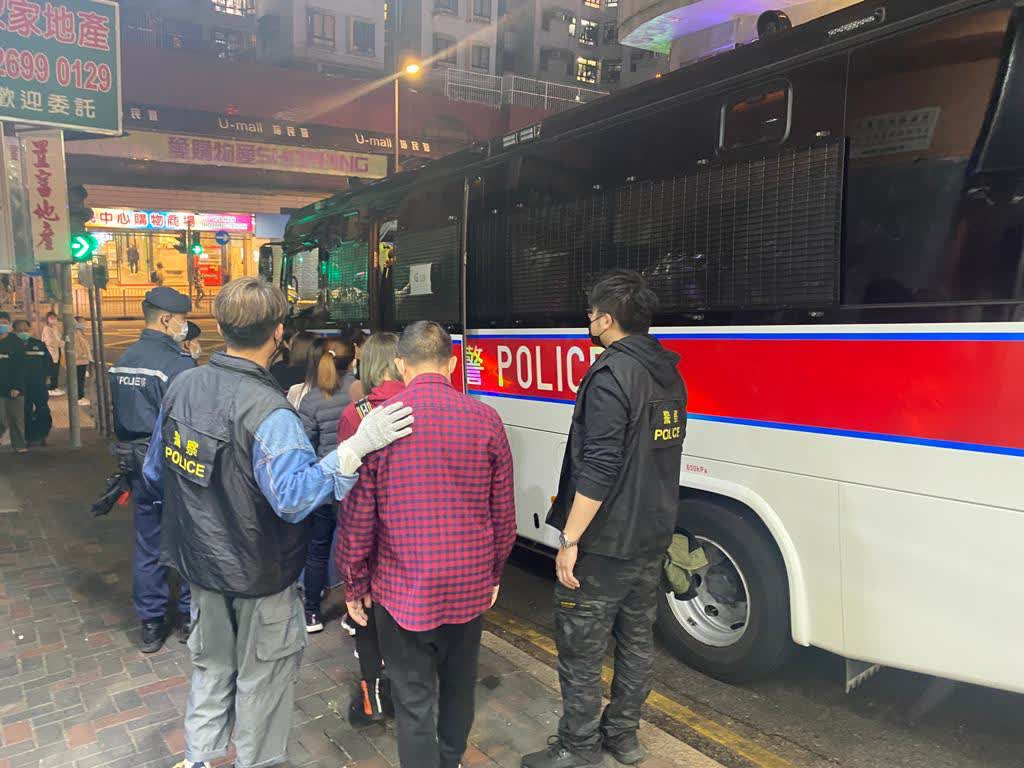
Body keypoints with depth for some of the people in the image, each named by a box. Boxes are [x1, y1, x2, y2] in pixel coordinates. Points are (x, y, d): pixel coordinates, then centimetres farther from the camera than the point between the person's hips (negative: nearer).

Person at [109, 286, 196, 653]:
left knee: (147, 544, 15)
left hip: (137, 463, 7)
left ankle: (150, 623, 25)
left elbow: (119, 419, 12)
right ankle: (189, 617, 21)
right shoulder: (178, 364, -19)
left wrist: (129, 458, 20)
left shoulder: (122, 362, 6)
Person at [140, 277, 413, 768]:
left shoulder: (182, 387, -6)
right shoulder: (267, 411, -28)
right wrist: (356, 446, -36)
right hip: (257, 574, -7)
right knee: (264, 677, 15)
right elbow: (293, 497, -35)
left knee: (211, 667, 26)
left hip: (200, 562, 7)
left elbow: (155, 475, 6)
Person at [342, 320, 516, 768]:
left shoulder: (378, 421, -12)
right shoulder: (485, 420, -6)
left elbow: (358, 515, -7)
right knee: (459, 685, 24)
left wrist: (355, 584, 6)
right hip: (470, 585, 3)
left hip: (403, 588, -3)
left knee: (414, 702, 11)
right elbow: (503, 512, 0)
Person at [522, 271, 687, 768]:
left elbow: (598, 469, -26)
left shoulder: (611, 376, -20)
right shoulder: (669, 376, 7)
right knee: (636, 639, 19)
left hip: (605, 544, -9)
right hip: (652, 539, 9)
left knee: (581, 650, 7)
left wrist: (570, 540, -20)